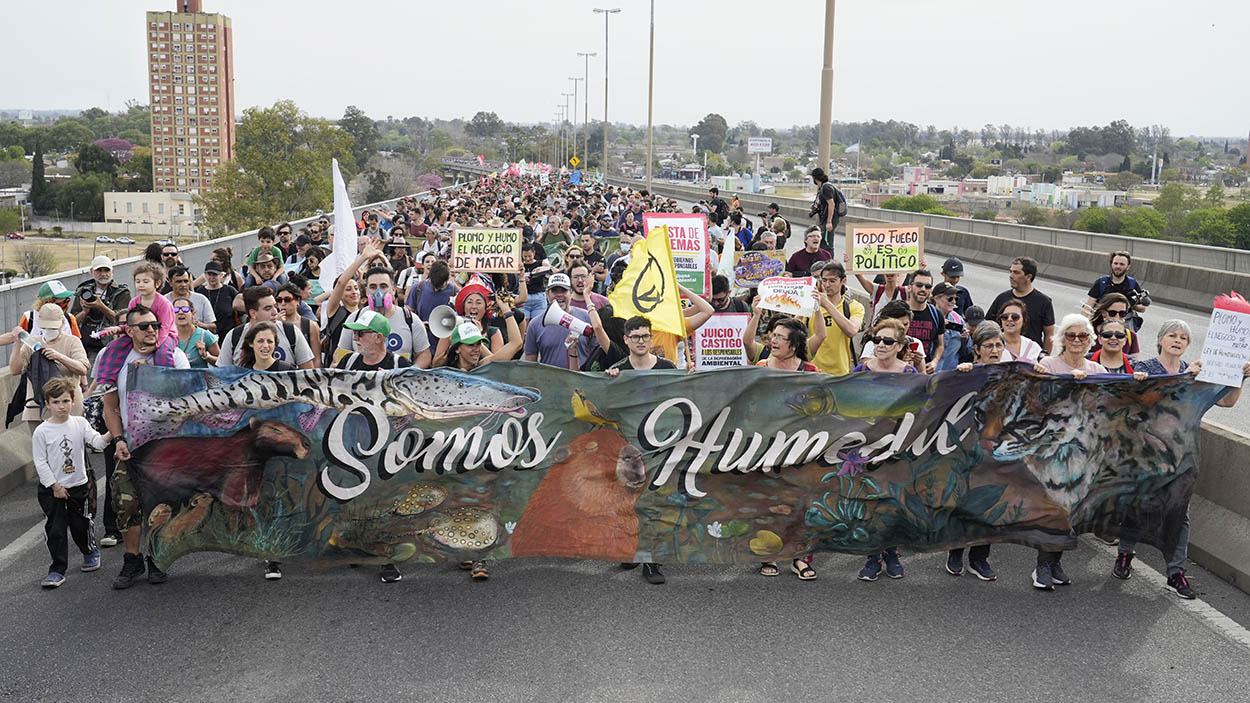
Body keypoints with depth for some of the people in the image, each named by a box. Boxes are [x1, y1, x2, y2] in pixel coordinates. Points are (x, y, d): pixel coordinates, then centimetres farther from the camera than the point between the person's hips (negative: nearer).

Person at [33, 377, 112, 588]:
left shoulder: (80, 423, -1)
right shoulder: (42, 432, -8)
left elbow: (97, 441, -10)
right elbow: (40, 463, -7)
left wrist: (111, 433, -31)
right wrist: (55, 486, -10)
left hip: (78, 485, 2)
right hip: (51, 489, -1)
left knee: (81, 524, 12)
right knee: (55, 529, -1)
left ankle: (91, 552, 38)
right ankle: (58, 570, 6)